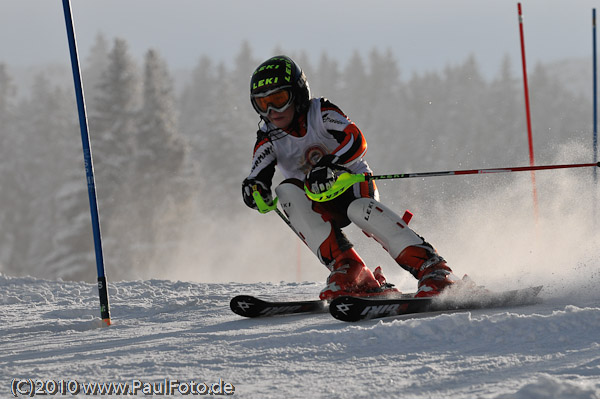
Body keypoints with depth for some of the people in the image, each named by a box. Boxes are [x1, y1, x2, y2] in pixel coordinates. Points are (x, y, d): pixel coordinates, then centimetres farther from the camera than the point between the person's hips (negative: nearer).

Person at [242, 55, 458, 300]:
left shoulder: (320, 112, -9)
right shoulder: (268, 137, 1)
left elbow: (356, 141, -24)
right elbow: (260, 171, -12)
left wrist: (330, 166, -43)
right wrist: (255, 186, -37)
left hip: (352, 185, -4)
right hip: (320, 206, 4)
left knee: (359, 209, -37)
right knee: (287, 191, -27)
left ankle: (431, 268, -41)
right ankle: (348, 271, -34)